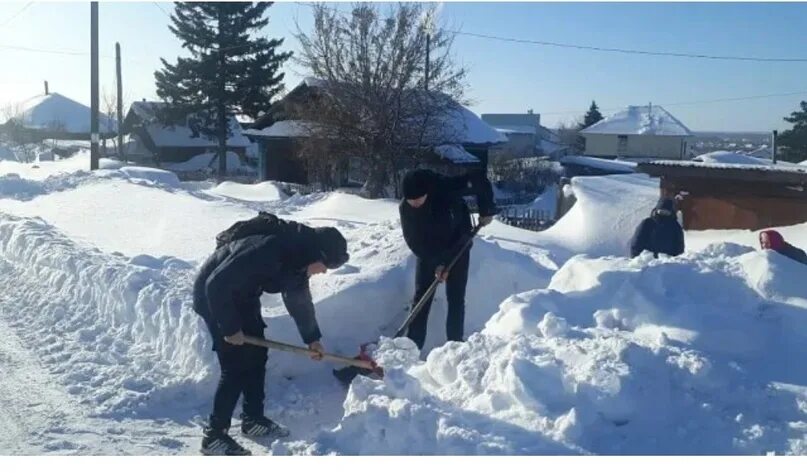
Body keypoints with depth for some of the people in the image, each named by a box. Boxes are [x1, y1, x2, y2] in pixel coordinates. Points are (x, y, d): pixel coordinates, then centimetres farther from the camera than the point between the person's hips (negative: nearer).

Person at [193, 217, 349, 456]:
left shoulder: (297, 258, -7)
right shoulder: (266, 250, -36)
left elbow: (300, 299, 10)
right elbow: (216, 285, -32)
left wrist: (312, 338, 16)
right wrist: (230, 328, -23)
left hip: (243, 296, 9)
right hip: (214, 295, -9)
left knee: (257, 355, 11)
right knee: (236, 366, -11)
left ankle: (254, 419, 26)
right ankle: (214, 436, -1)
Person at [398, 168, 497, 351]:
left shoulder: (447, 187, -32)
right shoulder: (405, 208, -22)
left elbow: (480, 181, -20)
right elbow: (413, 241, -15)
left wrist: (486, 211, -12)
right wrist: (435, 263, -20)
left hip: (457, 247, -2)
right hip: (428, 252, 2)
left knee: (455, 298, -2)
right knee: (421, 297, -1)